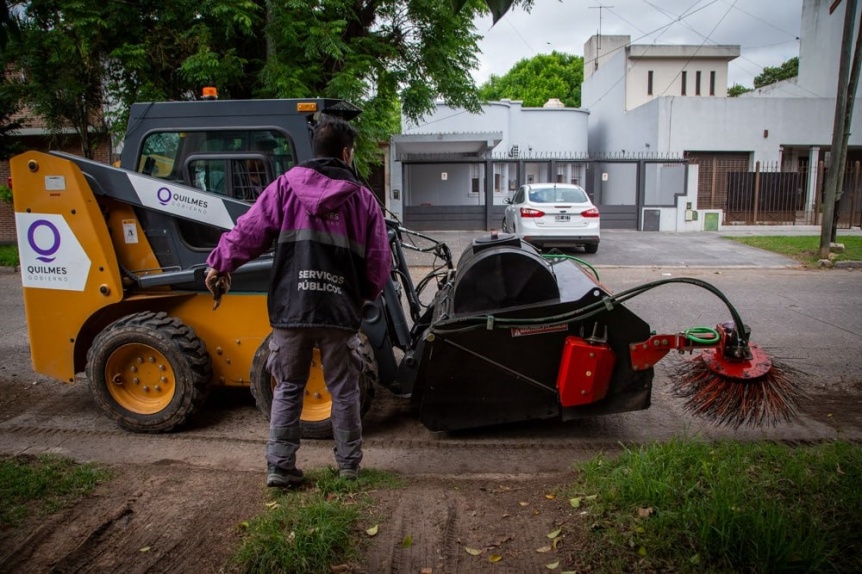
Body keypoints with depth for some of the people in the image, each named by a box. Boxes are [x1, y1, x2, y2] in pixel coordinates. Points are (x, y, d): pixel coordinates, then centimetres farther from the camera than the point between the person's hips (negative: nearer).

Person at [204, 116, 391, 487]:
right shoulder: (363, 197, 4)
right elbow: (379, 260, 4)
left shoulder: (285, 186, 3)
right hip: (341, 311, 0)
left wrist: (221, 264, 17)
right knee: (344, 391, 14)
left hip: (290, 309, 1)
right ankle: (349, 465, 25)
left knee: (288, 389, 14)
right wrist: (367, 294, 22)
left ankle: (280, 467, 17)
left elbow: (249, 231, 2)